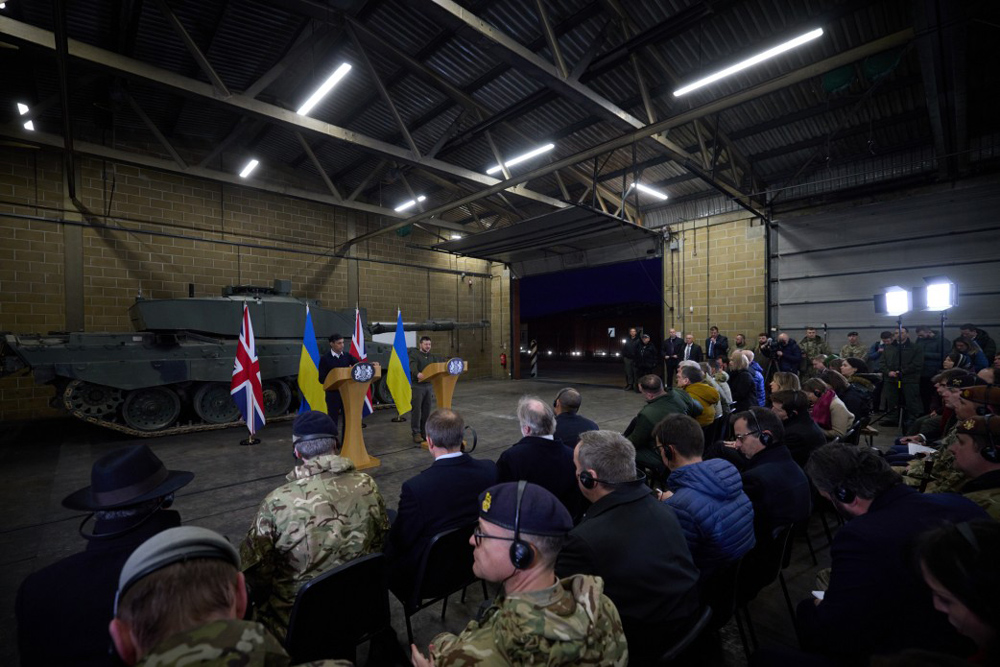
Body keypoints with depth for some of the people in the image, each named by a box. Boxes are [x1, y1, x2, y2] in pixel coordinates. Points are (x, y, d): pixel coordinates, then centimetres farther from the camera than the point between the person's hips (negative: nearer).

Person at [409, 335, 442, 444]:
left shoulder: (433, 357, 17)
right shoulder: (414, 354, -2)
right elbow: (413, 365, -21)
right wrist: (417, 373, -42)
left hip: (429, 385, 5)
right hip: (417, 386, -5)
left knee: (427, 410, 7)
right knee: (416, 410, -2)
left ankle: (424, 432, 17)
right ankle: (416, 433, 6)